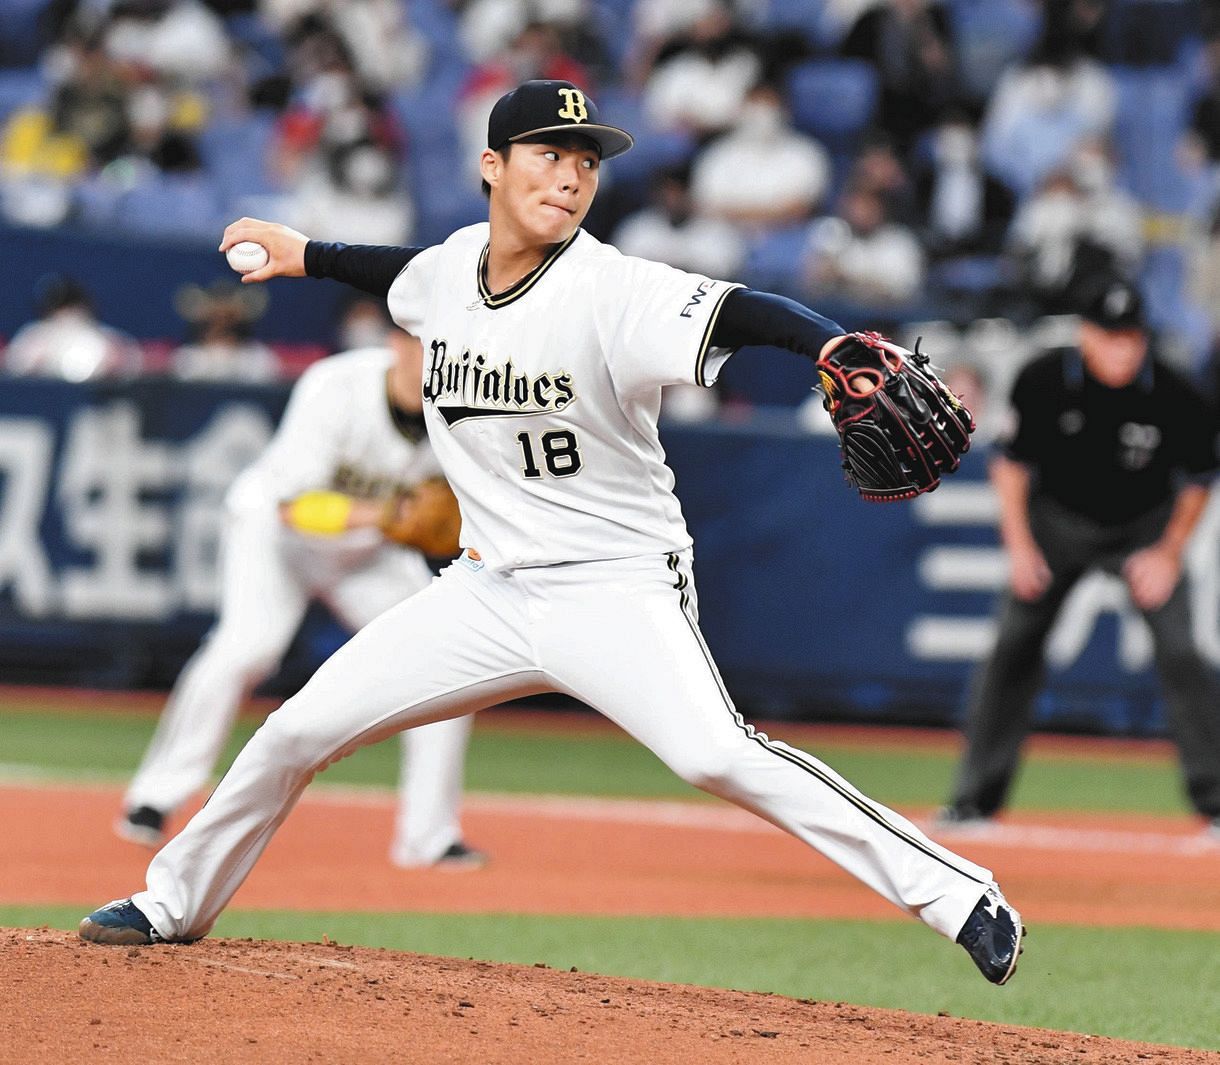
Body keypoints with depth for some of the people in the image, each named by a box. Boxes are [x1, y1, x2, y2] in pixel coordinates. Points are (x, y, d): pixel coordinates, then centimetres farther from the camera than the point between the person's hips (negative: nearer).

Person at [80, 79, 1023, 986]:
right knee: (299, 729, 5)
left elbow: (742, 313, -36)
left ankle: (962, 900, -26)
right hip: (490, 590, 6)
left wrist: (838, 346, -53)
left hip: (619, 588, -6)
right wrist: (306, 254, 30)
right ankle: (176, 903, 30)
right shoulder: (455, 263, 1)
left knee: (717, 755, -29)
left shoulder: (614, 292, -19)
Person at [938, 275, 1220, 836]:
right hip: (1057, 522, 1)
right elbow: (1013, 462, -7)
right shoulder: (1044, 382, -22)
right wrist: (1019, 546, -12)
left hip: (1145, 529, -1)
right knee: (1013, 646, -4)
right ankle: (976, 798, 7)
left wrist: (1170, 553, -9)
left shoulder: (1175, 399, -23)